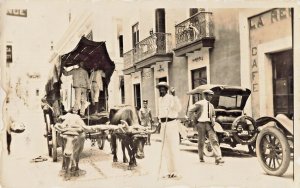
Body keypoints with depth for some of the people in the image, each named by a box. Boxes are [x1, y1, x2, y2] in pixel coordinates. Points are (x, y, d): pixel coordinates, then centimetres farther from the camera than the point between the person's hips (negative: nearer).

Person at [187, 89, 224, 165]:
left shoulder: (211, 105, 16)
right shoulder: (199, 103, -1)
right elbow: (190, 110, 2)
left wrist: (213, 120, 7)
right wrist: (189, 119, 4)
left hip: (209, 124, 4)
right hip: (201, 124, -4)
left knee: (214, 140, -8)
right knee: (201, 142, 5)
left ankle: (218, 158, -12)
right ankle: (201, 158, 21)